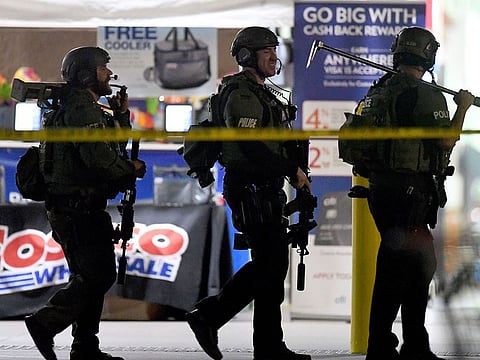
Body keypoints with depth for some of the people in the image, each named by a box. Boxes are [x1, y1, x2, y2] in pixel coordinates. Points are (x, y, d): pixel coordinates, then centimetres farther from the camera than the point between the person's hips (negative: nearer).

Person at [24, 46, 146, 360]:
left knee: (93, 276, 13)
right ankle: (45, 323, -11)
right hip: (78, 208, -11)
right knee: (96, 276, -11)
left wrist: (121, 116, 12)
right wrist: (133, 169, -9)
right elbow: (99, 157, -25)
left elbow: (115, 147, 23)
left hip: (81, 209, 11)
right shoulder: (81, 108, -14)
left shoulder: (89, 108, 20)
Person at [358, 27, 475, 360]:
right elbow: (446, 140, -16)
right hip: (409, 192, -9)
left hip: (381, 189, 9)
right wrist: (463, 107, 0)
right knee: (397, 269, -5)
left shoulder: (378, 92, 13)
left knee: (421, 265, 17)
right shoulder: (423, 94, -14)